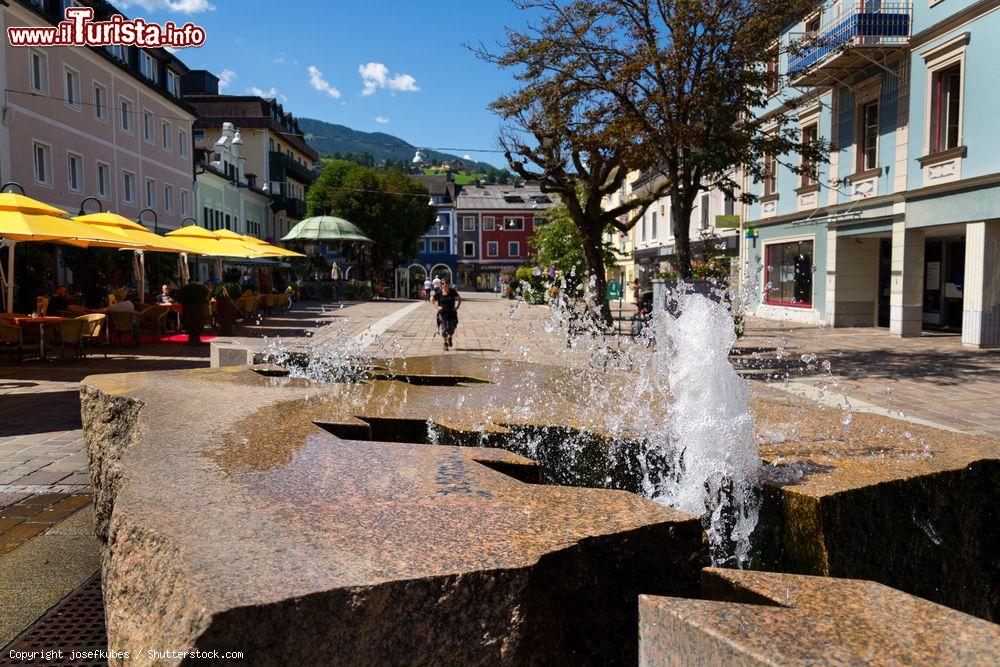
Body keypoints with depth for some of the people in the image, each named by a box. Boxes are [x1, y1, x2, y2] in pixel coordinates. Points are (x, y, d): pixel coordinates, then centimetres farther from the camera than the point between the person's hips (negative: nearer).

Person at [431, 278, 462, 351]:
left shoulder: (452, 292, -4)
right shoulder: (439, 293, -5)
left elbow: (460, 299, 9)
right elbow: (432, 299, 10)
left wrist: (456, 307, 0)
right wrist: (436, 306, -2)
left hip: (451, 313, 1)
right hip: (442, 313, 0)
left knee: (451, 330, 1)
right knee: (444, 329, -7)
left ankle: (449, 338, 36)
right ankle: (445, 343, 13)